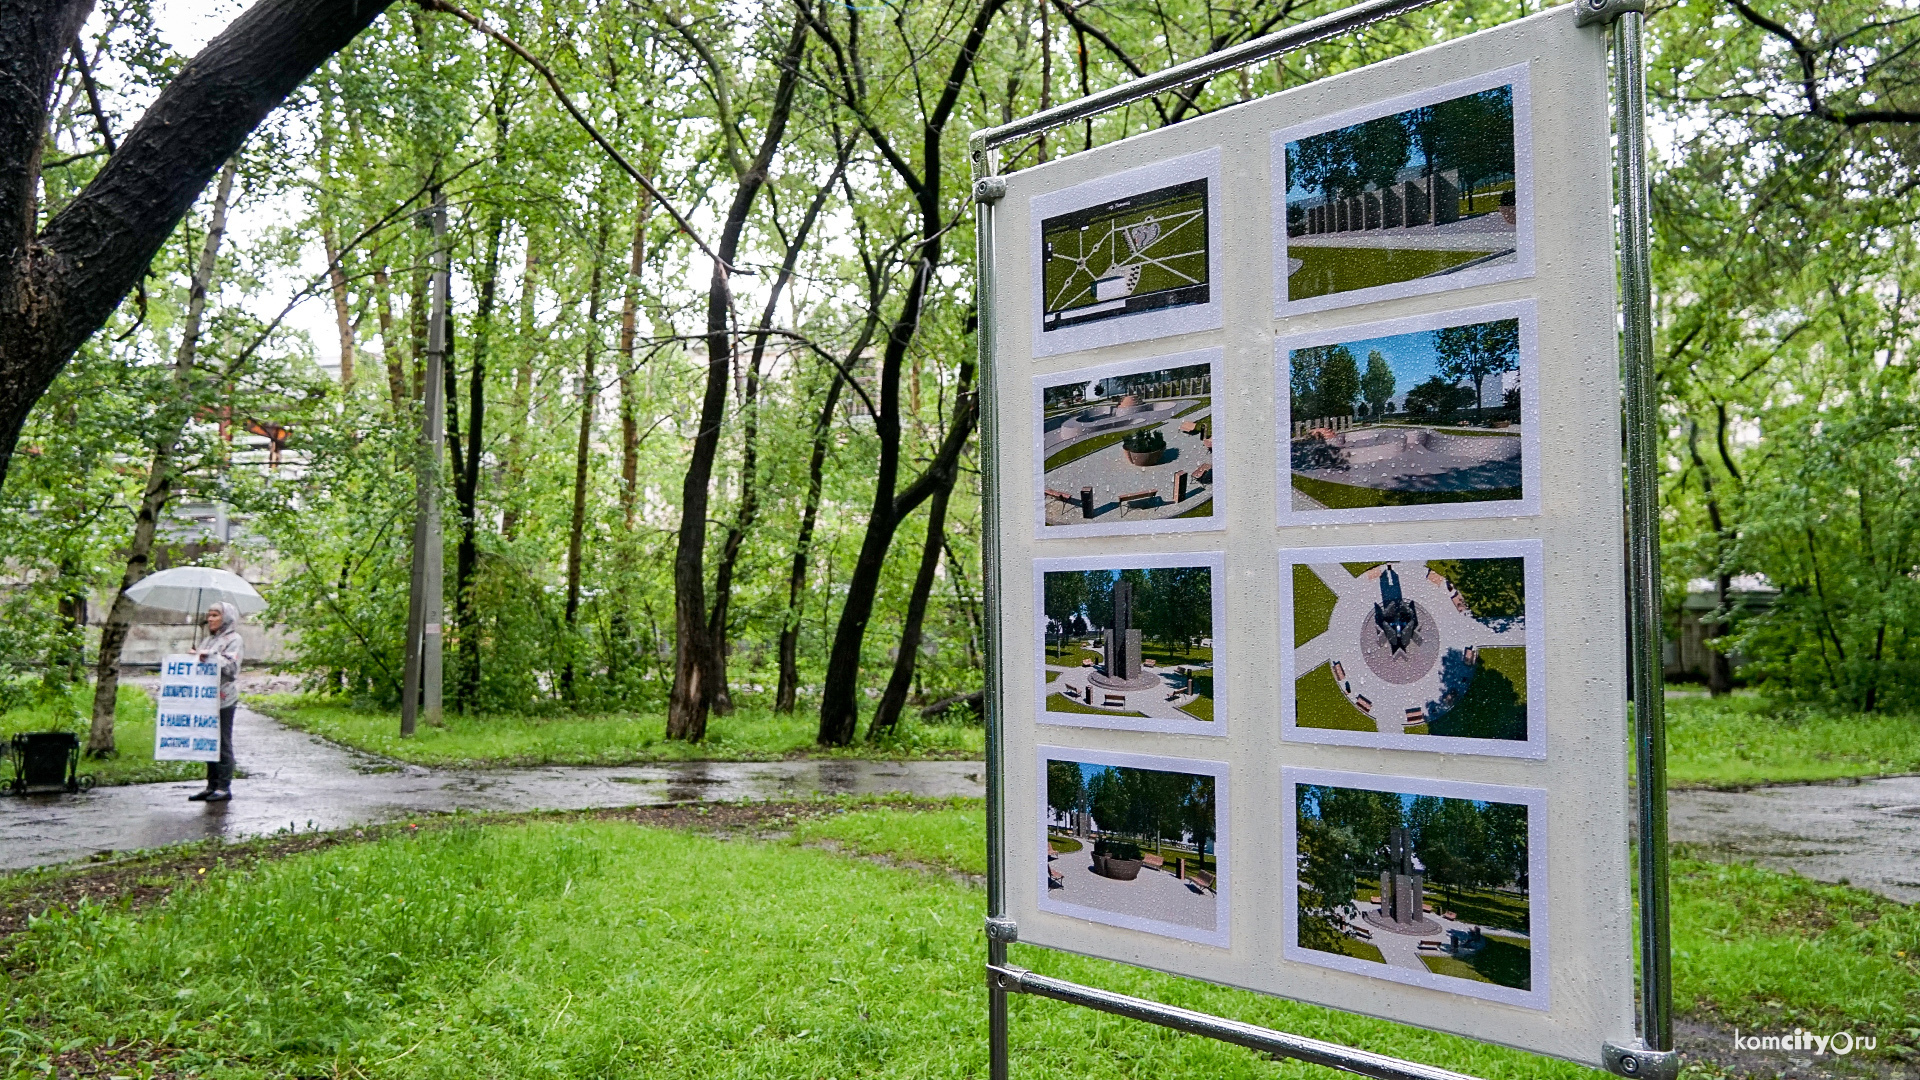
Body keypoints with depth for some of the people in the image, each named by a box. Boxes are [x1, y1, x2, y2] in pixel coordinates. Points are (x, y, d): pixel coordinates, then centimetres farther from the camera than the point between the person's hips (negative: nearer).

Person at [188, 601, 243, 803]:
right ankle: (212, 786, 14)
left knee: (223, 744, -5)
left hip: (224, 699, -8)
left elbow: (231, 667, -14)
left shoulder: (233, 639, -3)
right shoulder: (209, 640, 20)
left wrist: (211, 657, -20)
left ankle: (224, 787, -1)